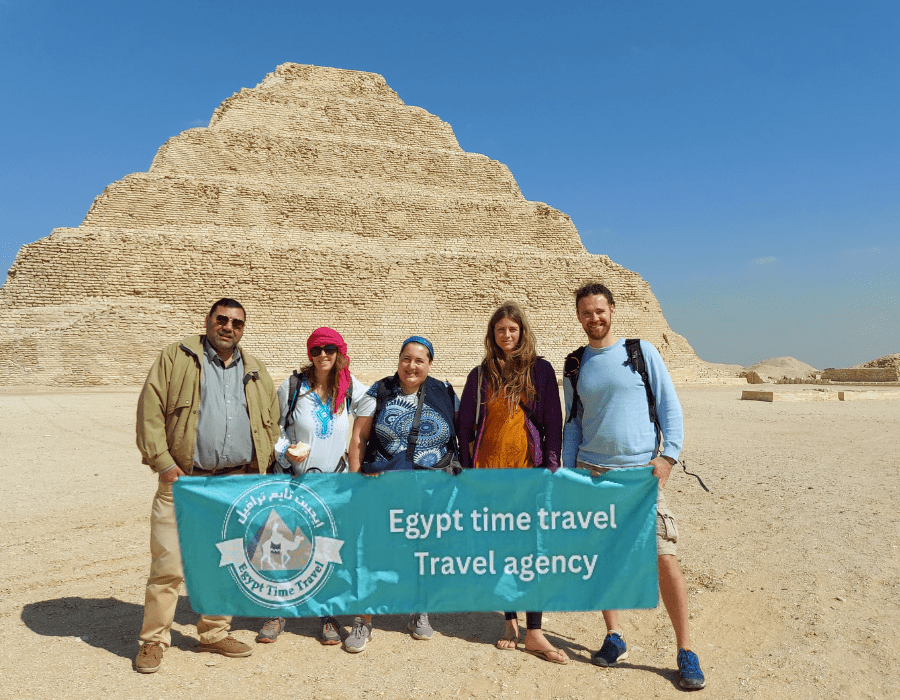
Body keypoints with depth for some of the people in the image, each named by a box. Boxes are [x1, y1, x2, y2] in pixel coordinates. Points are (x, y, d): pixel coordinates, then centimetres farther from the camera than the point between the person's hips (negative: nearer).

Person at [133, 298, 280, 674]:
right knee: (168, 566, -1)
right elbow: (150, 411, -4)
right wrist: (163, 463, -10)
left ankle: (215, 633, 28)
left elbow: (271, 421, 17)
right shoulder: (177, 357, 1)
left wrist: (259, 464, 7)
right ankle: (154, 639, 17)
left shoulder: (255, 371, 13)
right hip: (183, 480, -3)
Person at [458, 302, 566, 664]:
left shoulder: (540, 370, 4)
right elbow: (465, 424, 11)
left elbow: (553, 422, 4)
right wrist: (467, 467, 6)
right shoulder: (481, 375, 8)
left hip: (529, 469, -1)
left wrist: (551, 464, -3)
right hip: (489, 470, 2)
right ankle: (511, 621, 23)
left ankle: (534, 633, 4)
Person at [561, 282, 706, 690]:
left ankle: (686, 652, 10)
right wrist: (569, 473, 7)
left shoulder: (642, 352, 2)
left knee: (665, 559, -6)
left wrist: (668, 455, -10)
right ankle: (614, 638, 25)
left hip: (640, 472, -3)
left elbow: (670, 407, 2)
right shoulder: (575, 367, 10)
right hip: (591, 472, 3)